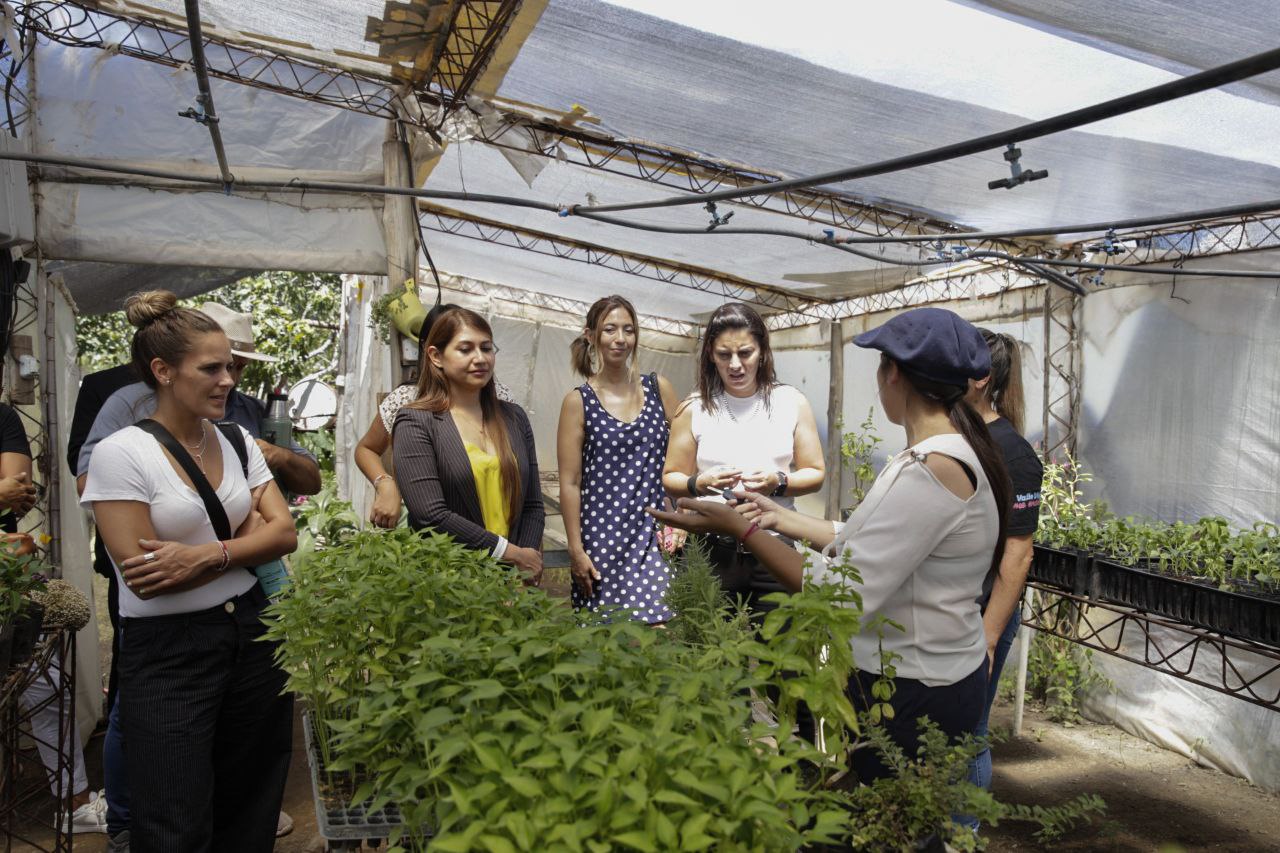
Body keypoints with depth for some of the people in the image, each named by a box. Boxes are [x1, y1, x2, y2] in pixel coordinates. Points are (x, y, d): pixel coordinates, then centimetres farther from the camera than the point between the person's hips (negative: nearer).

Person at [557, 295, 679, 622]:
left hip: (656, 537, 2)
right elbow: (570, 483, -1)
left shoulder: (658, 388, 7)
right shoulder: (579, 401, 0)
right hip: (603, 538, -1)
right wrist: (575, 550, -4)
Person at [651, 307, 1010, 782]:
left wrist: (740, 527, -20)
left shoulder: (932, 470, -26)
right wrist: (782, 518, 13)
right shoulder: (954, 452, 6)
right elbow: (868, 544, 12)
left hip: (912, 696, -9)